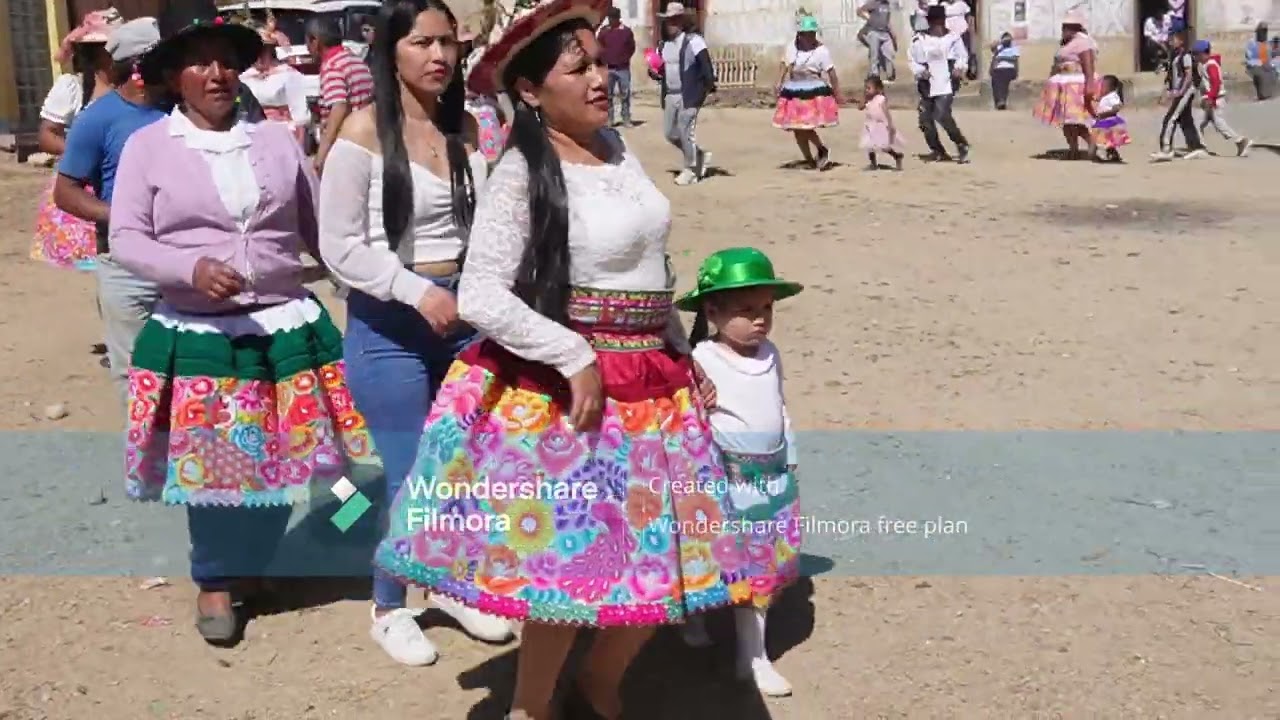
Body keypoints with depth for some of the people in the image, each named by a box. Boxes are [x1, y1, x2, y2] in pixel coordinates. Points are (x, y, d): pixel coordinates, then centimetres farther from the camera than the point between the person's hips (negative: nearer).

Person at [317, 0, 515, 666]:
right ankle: (388, 609, 25)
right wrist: (418, 292, -20)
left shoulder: (465, 127, 5)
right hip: (389, 324, -5)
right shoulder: (364, 130, -10)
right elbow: (339, 247, -12)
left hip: (464, 313, 5)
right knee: (410, 475, 1)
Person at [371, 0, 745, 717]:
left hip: (653, 383, 7)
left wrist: (683, 354, 17)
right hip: (567, 389, -7)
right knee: (572, 566, 2)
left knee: (667, 560, 12)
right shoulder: (522, 176, -15)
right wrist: (577, 358, -20)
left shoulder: (615, 145, 7)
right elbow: (480, 297, -20)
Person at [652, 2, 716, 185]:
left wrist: (709, 86, -28)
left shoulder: (693, 41, -10)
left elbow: (706, 65, -17)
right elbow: (654, 67, 20)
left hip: (690, 95, -7)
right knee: (670, 133, 10)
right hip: (670, 95, 8)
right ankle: (699, 155, 29)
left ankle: (690, 169, 10)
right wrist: (654, 72, -3)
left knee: (685, 131, -6)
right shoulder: (663, 45, 12)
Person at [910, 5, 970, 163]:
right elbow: (912, 60, 7)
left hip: (946, 84, -3)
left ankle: (962, 145, -3)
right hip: (927, 85, 3)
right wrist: (920, 71, -10)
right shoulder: (920, 40, -3)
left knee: (942, 115, -20)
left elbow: (962, 56, 12)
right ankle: (937, 151, 21)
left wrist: (959, 67, -7)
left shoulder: (953, 38, -1)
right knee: (925, 119, 4)